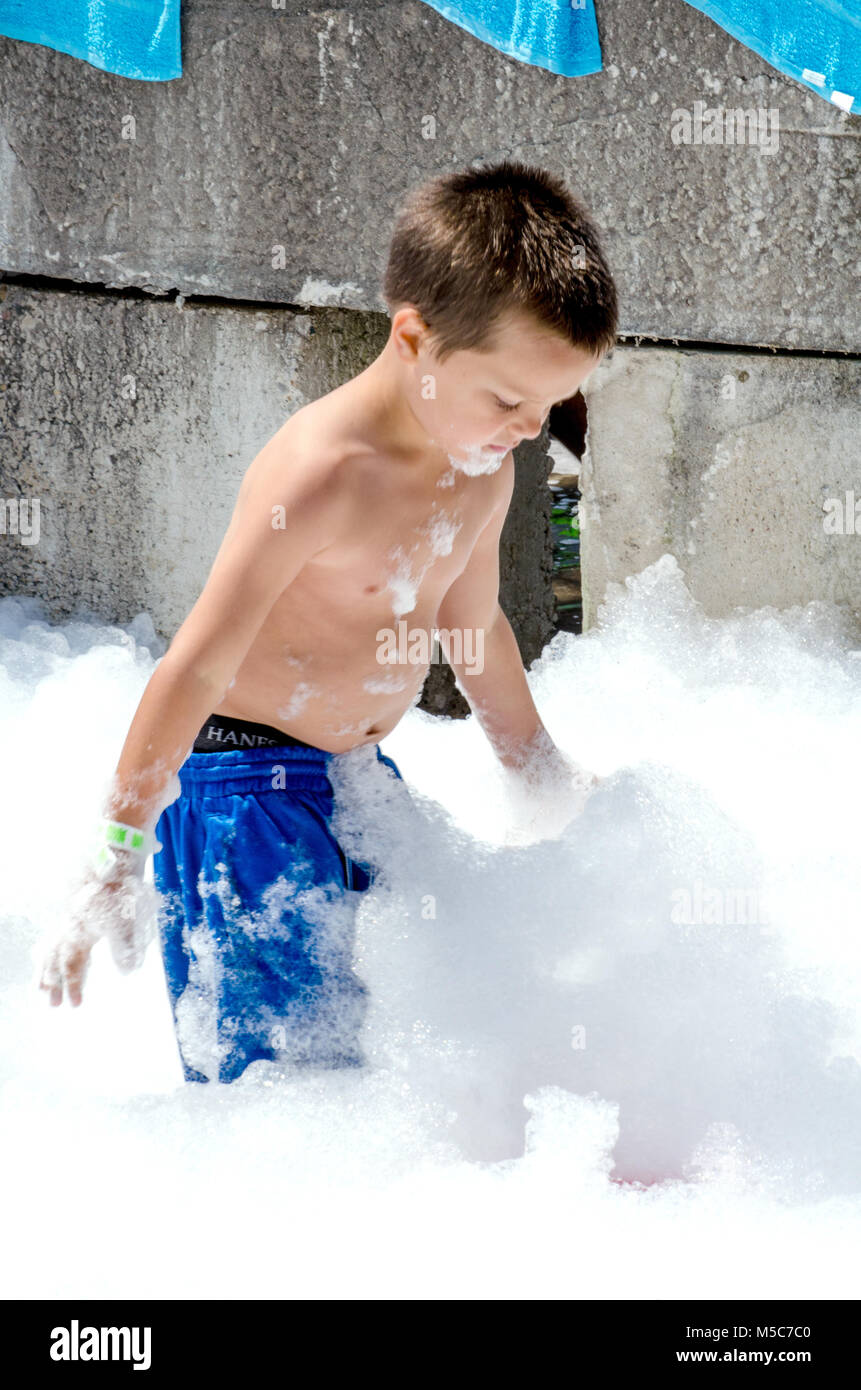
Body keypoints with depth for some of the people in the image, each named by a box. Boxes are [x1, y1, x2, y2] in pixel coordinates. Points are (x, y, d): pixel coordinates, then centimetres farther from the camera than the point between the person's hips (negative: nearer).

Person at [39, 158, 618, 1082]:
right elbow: (197, 667, -24)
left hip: (361, 773, 8)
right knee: (285, 1067, -12)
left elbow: (475, 630, 19)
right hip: (244, 781, -8)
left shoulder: (484, 471, 0)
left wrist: (544, 774, 31)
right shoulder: (321, 475, -26)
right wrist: (117, 859, -21)